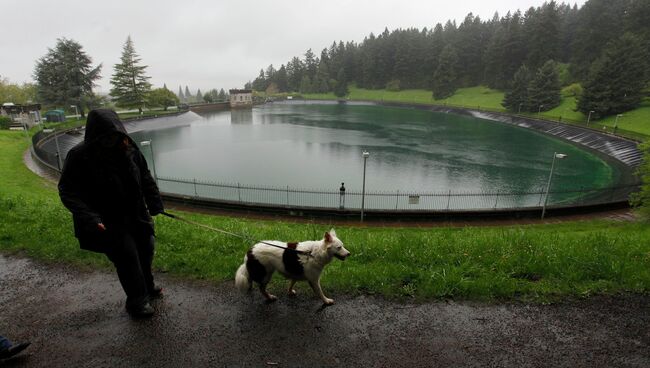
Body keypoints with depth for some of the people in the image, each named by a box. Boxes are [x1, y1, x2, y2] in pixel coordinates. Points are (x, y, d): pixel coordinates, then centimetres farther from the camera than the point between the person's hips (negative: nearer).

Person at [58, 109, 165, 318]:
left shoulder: (129, 149, -7)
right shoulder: (80, 156, -19)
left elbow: (145, 177, 5)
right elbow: (67, 191, -15)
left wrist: (153, 200, -6)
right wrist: (88, 217, -28)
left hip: (135, 216, 5)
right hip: (106, 222, -5)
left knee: (146, 248, 16)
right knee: (127, 257, -3)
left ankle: (147, 287, 41)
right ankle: (136, 301, 18)